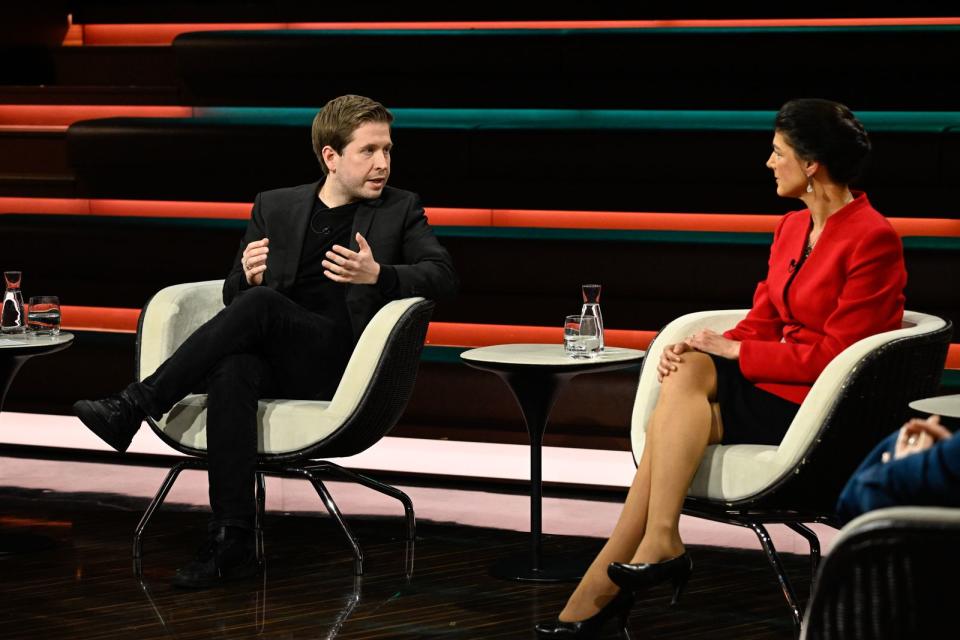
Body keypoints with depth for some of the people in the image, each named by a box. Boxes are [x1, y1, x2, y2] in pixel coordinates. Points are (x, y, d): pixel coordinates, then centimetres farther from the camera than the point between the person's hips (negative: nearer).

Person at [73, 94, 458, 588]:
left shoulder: (400, 210, 14)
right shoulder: (274, 208, 19)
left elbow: (443, 275, 0)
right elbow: (234, 295, 17)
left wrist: (378, 275, -19)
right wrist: (248, 277, -8)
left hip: (339, 360, -2)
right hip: (272, 356, 2)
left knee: (260, 304, -32)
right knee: (232, 369, -37)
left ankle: (136, 406, -31)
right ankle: (231, 541, -39)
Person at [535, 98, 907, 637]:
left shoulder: (873, 239, -13)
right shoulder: (792, 229, 14)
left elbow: (835, 354, -17)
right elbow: (762, 325, 14)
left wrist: (735, 352, -14)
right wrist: (704, 349, -6)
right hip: (772, 389, 8)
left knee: (689, 378, -23)